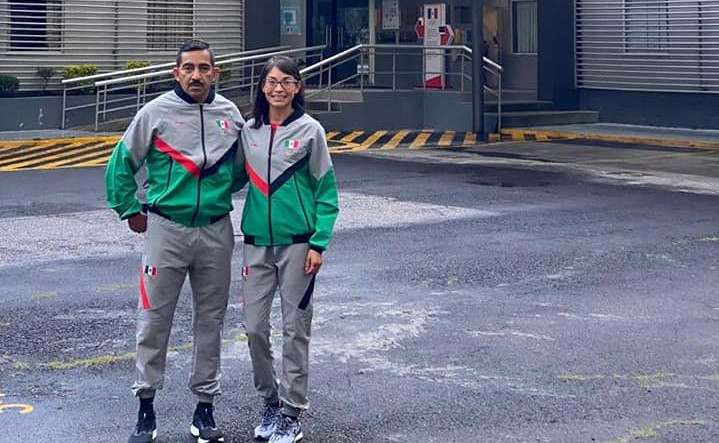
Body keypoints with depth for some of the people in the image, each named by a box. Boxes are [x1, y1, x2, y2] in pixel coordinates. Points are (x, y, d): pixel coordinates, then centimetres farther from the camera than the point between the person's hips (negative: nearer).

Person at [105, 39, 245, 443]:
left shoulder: (230, 114, 3)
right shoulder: (157, 113, -6)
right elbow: (122, 163, 2)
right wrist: (131, 210, 3)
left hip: (216, 232, 3)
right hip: (166, 229, -3)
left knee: (211, 321, 9)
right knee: (155, 319, 1)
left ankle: (205, 406, 20)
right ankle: (146, 406, 13)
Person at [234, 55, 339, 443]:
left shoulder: (309, 130, -4)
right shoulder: (248, 130, 7)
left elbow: (326, 190, -3)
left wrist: (318, 243, -9)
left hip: (297, 243, -3)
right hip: (257, 242, 4)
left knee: (295, 328, 2)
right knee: (254, 327, 4)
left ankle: (291, 412, 12)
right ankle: (270, 399, 24)